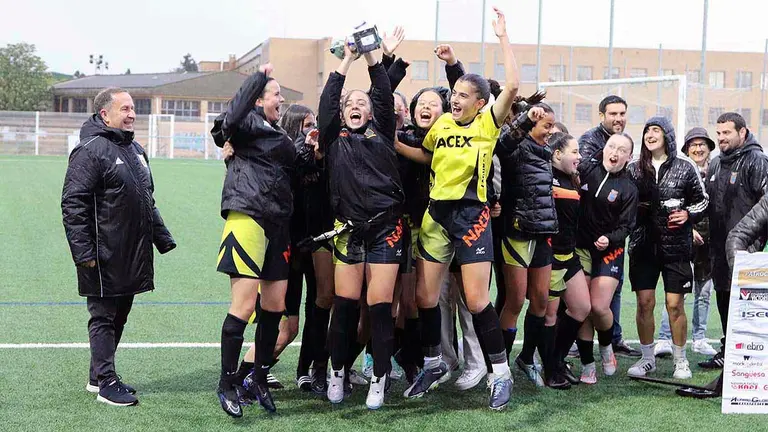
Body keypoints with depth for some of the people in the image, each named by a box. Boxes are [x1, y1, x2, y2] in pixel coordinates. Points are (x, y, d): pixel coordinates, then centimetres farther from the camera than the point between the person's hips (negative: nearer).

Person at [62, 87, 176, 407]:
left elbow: (147, 201, 25)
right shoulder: (90, 150, -13)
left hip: (133, 255, 9)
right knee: (103, 317, 0)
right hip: (105, 257, -9)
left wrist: (162, 238, 23)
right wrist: (83, 252, -20)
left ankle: (98, 376, 25)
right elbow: (73, 204, -17)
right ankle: (106, 383, 6)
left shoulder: (134, 149, 17)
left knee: (119, 316, 14)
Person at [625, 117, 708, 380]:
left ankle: (680, 361, 15)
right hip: (643, 244, 2)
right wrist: (634, 209, -6)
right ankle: (647, 358, 15)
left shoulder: (685, 167, 0)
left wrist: (688, 213, -9)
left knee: (675, 304, 0)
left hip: (676, 245, -2)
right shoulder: (635, 169, 5)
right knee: (644, 303, 2)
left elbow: (702, 200, 8)